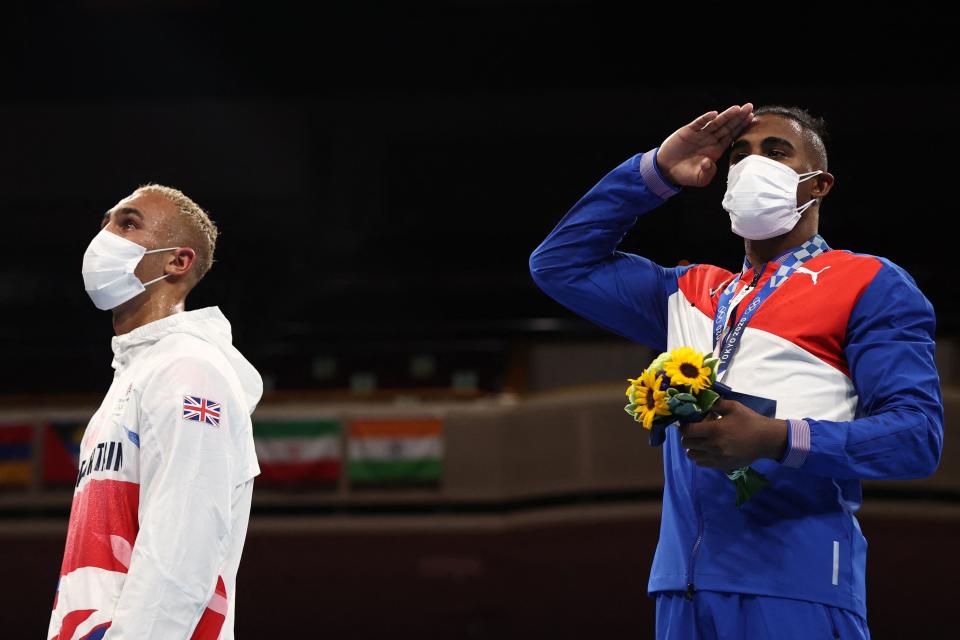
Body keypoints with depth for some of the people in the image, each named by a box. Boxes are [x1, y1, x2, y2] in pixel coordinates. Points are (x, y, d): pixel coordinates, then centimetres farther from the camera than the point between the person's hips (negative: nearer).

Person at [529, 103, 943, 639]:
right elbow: (560, 263, 27)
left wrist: (778, 439, -20)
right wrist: (655, 173, 17)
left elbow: (918, 433, -6)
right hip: (685, 587, 6)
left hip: (795, 587, -6)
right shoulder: (691, 293, 25)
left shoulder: (871, 286, 4)